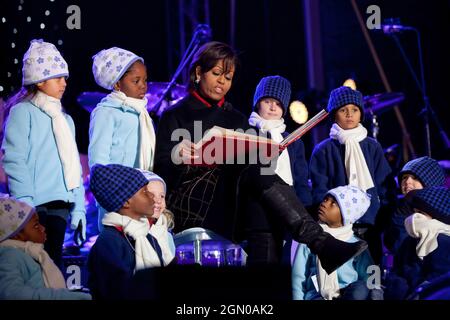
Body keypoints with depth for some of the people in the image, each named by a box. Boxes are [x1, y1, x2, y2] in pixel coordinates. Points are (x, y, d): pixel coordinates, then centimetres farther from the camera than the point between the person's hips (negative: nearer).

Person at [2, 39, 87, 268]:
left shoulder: (65, 119, 18)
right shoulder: (23, 112, -3)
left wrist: (79, 208, 12)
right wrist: (25, 203, -19)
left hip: (60, 206, 7)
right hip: (35, 205, -7)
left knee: (53, 262, 10)